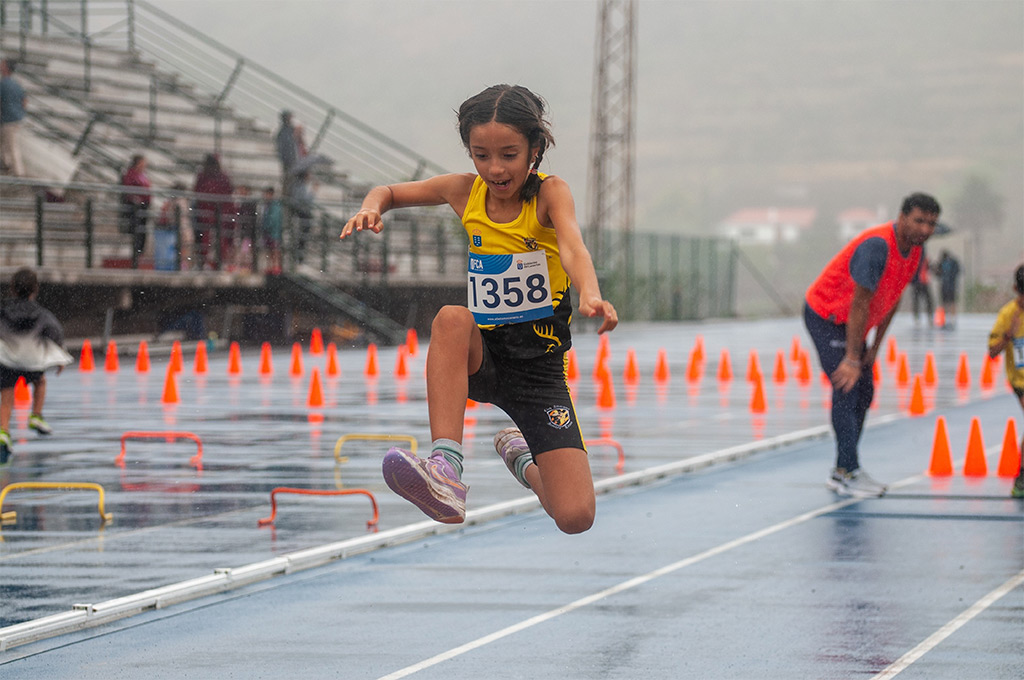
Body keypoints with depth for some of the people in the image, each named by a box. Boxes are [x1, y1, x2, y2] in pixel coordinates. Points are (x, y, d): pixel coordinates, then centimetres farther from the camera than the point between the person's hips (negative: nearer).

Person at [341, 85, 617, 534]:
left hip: (540, 366, -2)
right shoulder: (464, 192, 1)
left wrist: (590, 294, -51)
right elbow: (389, 191, 17)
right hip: (481, 358, 2)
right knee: (452, 319, -36)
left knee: (576, 518, -11)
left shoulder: (549, 193, -9)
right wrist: (371, 208, -8)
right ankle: (446, 471, -43)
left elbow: (572, 247, -29)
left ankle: (522, 459, 26)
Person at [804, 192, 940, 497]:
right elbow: (860, 303, -30)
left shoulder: (914, 251, -2)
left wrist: (874, 347, 5)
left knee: (864, 392, 8)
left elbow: (893, 299, 8)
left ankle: (845, 469, 13)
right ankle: (846, 473, -15)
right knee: (847, 389, -15)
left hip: (851, 321, 9)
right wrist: (852, 359, -29)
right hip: (825, 315, -9)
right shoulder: (877, 245, -30)